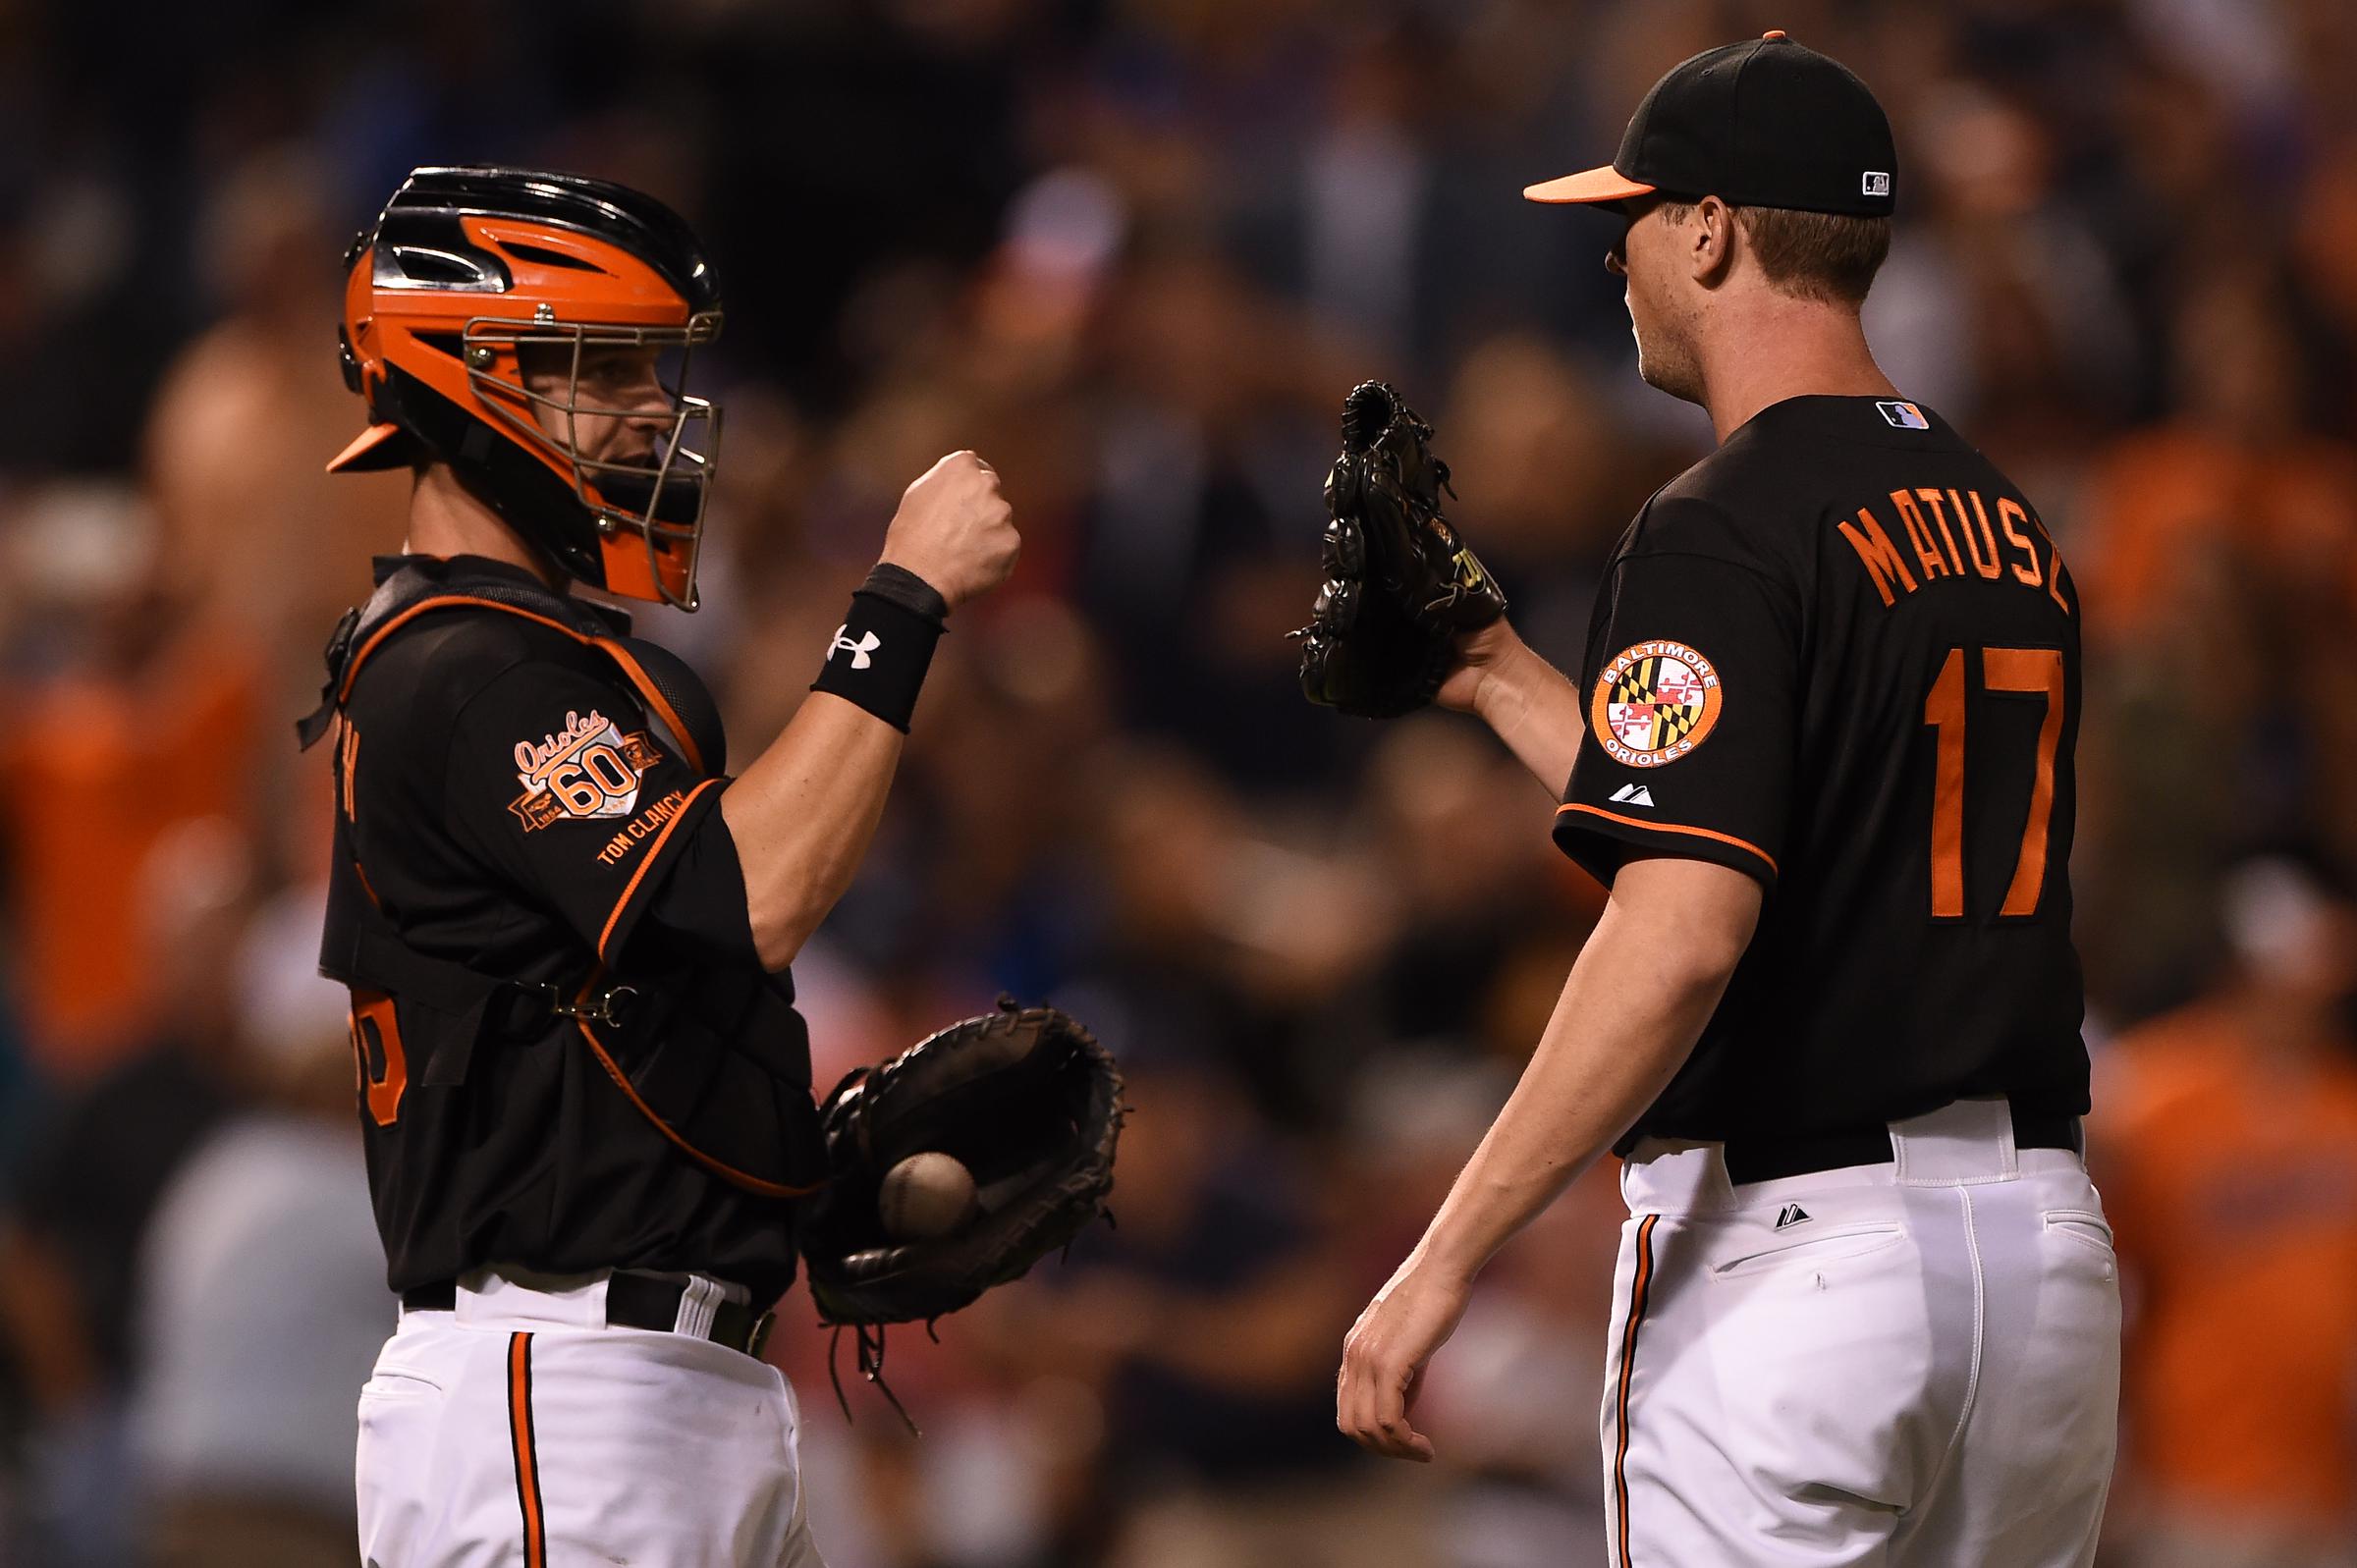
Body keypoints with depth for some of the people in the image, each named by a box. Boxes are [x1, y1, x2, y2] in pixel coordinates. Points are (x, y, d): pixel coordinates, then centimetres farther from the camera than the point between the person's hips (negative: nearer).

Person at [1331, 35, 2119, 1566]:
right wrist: (1501, 677, 30)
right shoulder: (2006, 522, 14)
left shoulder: (1723, 534, -12)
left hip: (1794, 1250, -8)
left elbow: (1682, 936, -23)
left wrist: (1442, 1266, -22)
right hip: (2045, 1238, 8)